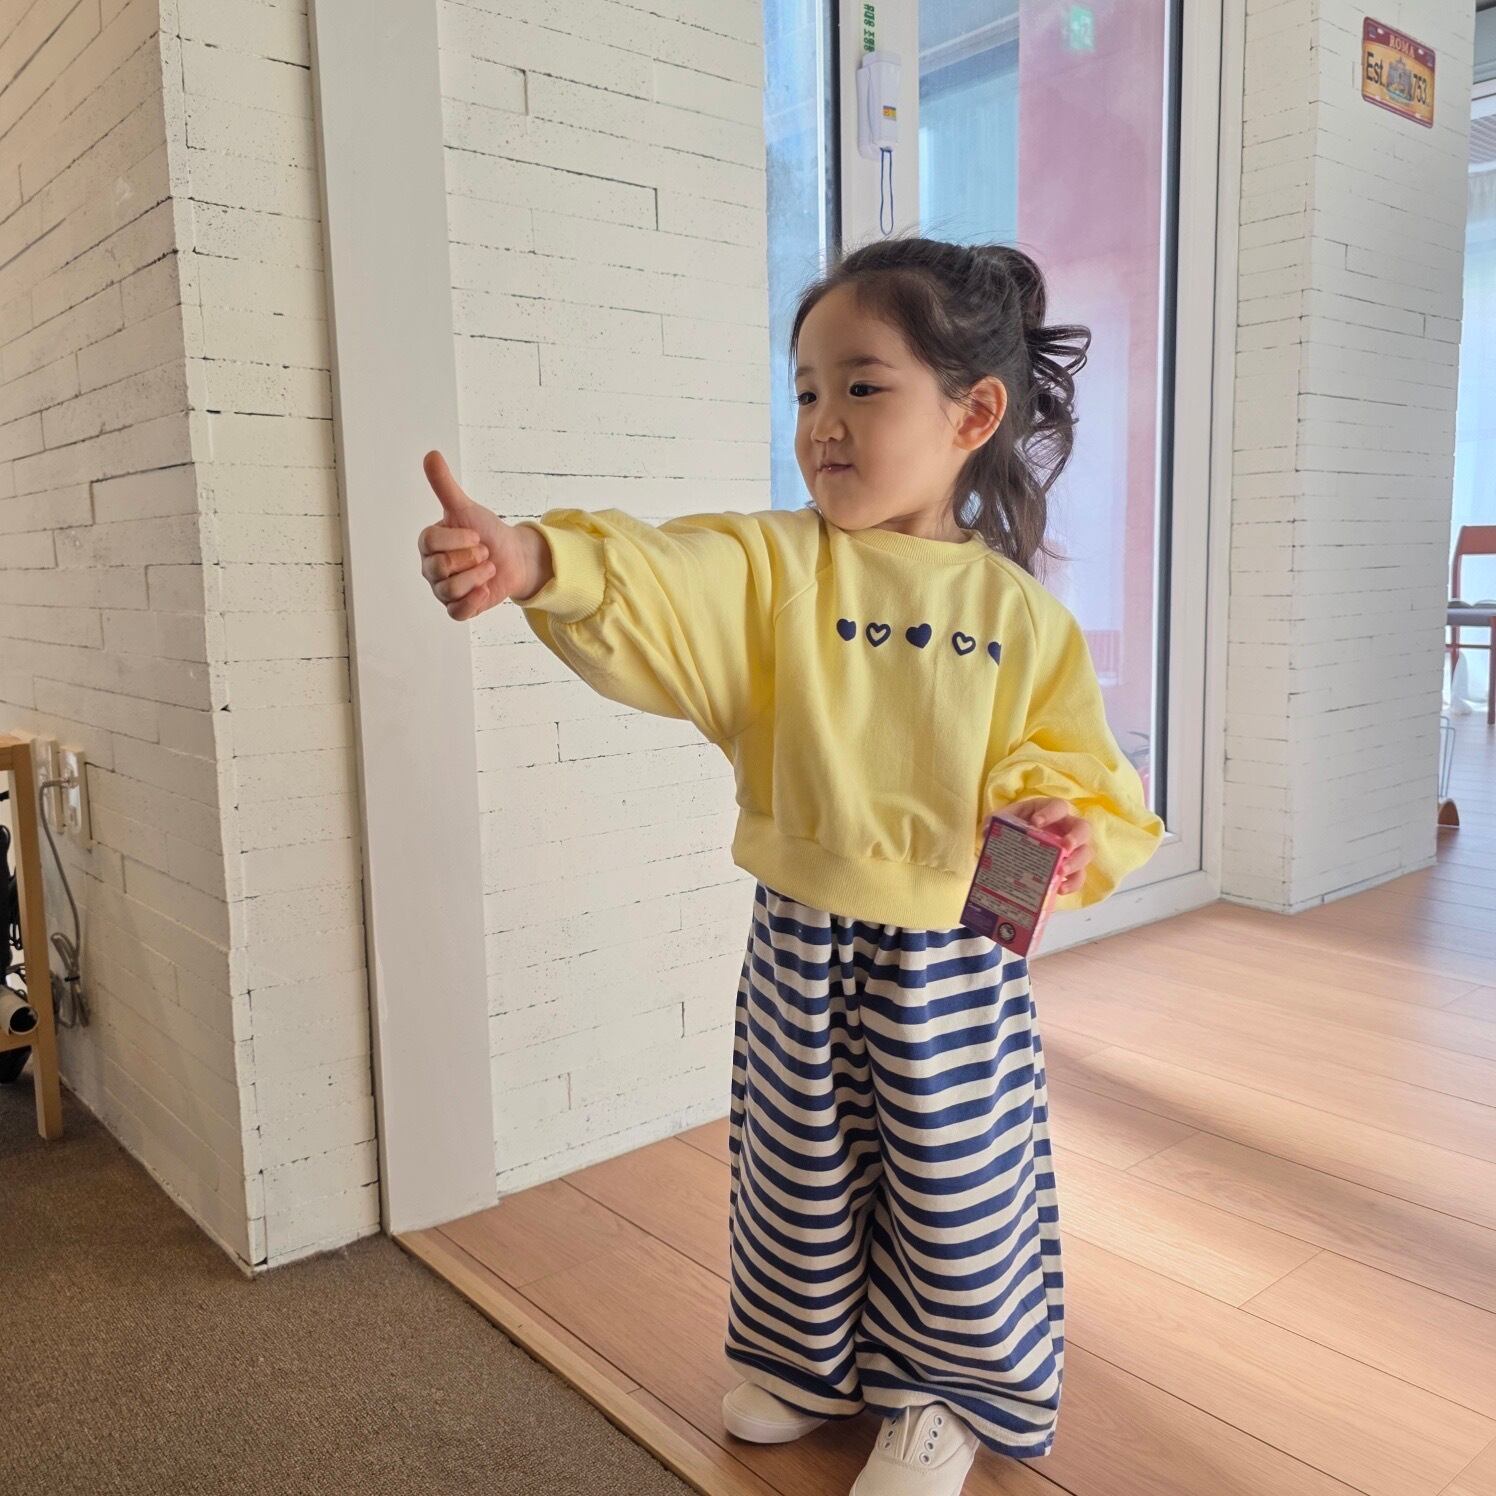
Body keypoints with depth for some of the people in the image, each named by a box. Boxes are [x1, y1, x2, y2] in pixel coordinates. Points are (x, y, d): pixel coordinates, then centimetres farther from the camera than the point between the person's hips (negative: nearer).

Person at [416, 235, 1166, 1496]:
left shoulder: (1023, 614, -5)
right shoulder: (772, 566, -7)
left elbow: (1073, 769, 2)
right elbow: (659, 593, -26)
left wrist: (1070, 830, -20)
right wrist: (536, 560, -45)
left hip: (955, 964, -1)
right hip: (802, 952, 1)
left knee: (958, 1190, 15)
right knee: (801, 1170, 20)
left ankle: (941, 1391, 43)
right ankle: (810, 1359, 48)